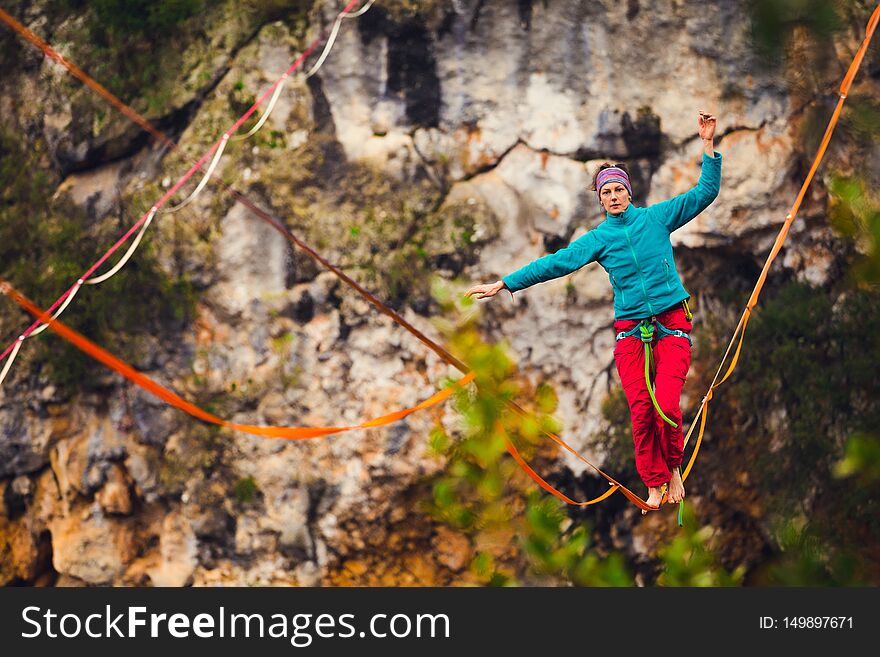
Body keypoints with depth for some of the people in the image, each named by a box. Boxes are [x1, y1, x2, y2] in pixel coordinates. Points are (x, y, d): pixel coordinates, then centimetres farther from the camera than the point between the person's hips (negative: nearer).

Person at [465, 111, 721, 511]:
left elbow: (705, 193, 6)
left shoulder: (655, 218, 6)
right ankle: (655, 485, 4)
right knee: (640, 411, -8)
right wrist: (504, 284, -1)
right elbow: (556, 263, 4)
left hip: (673, 326, -2)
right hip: (630, 331, 2)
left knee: (667, 405, -16)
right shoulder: (597, 239, 8)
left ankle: (674, 468, 9)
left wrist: (708, 146, -4)